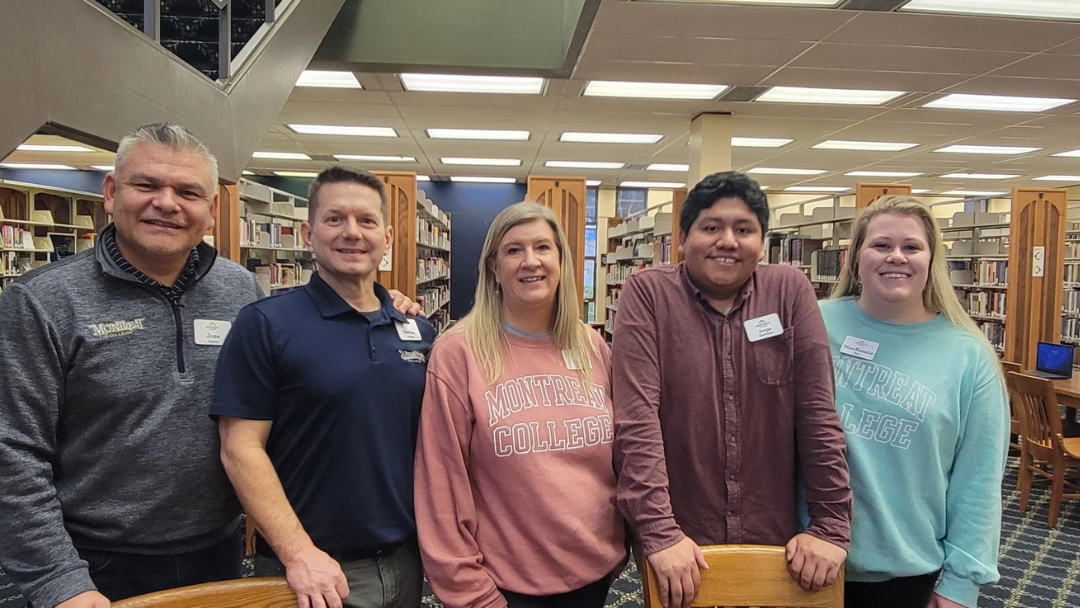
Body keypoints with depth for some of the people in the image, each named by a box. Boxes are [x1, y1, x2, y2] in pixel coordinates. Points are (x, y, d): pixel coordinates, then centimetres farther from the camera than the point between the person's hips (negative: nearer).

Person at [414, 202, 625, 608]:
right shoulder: (458, 353, -14)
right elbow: (444, 483, -12)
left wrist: (617, 549, 10)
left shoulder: (593, 348, 1)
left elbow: (621, 457, 8)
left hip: (595, 569, 5)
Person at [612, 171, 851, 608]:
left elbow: (818, 411, -4)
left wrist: (831, 524, -6)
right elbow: (636, 417, -16)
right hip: (679, 544, -2)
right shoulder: (647, 293, -9)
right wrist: (659, 531, -21)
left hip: (775, 541, 2)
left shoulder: (790, 291, -3)